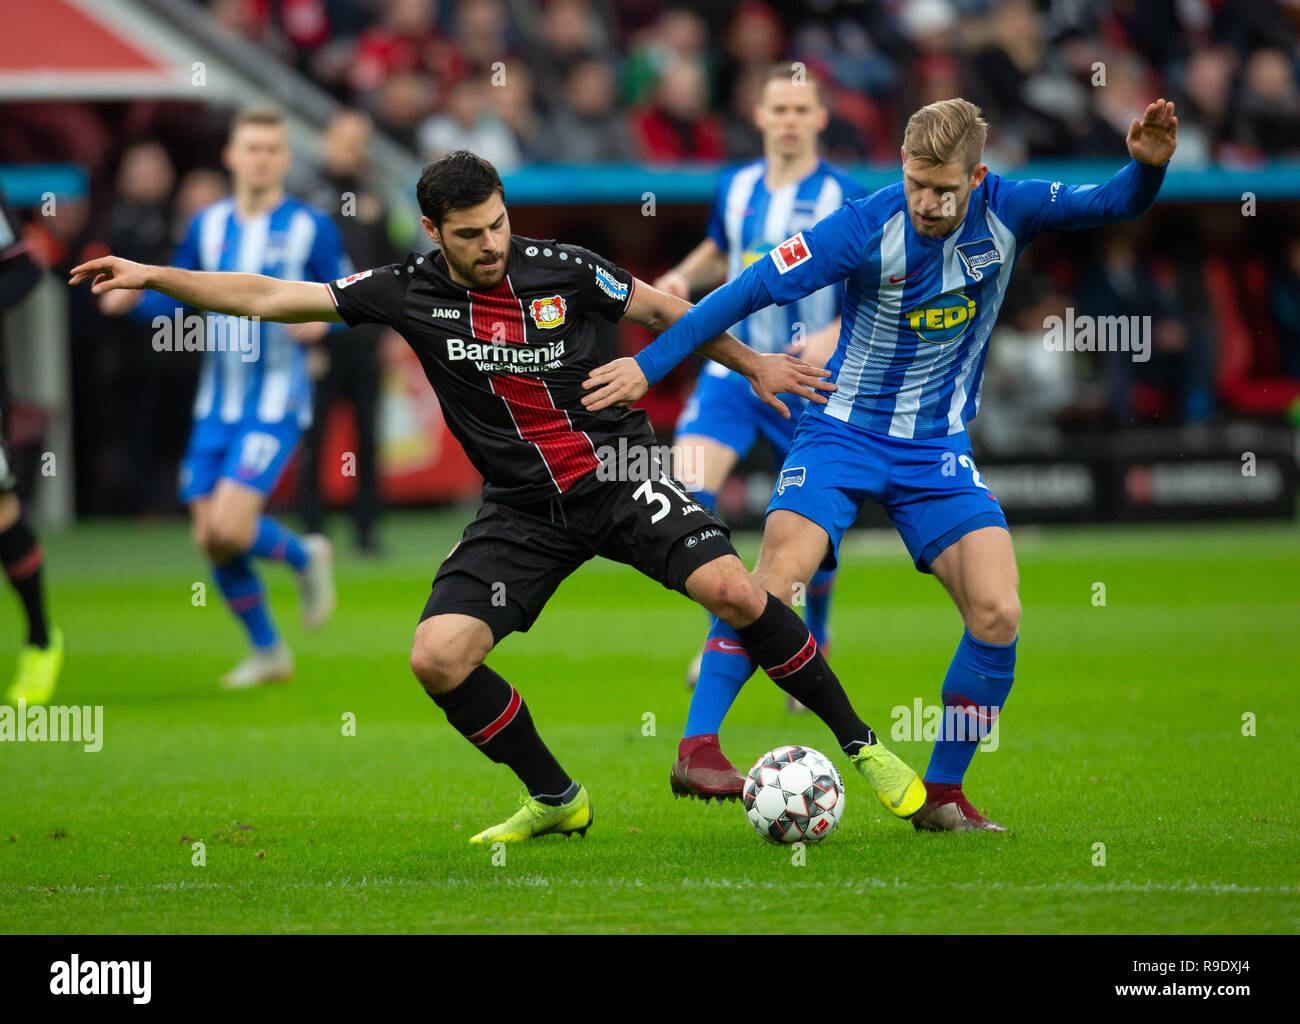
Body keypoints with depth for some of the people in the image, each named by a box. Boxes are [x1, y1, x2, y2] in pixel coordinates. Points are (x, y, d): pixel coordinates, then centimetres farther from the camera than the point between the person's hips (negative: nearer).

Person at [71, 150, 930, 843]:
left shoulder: (562, 269, -8)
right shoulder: (408, 293, -6)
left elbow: (661, 310, 9)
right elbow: (265, 298, -4)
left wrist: (755, 365, 13)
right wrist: (151, 276, -10)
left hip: (617, 472, -2)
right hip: (524, 508, 2)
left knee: (731, 588, -23)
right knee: (438, 656, -14)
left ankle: (859, 744, -5)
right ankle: (556, 800, 8)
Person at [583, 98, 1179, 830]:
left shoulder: (1008, 213, -10)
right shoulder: (866, 227, -19)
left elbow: (1116, 205, -9)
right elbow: (751, 290, -17)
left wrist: (1148, 165, -33)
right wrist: (649, 365, -19)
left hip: (938, 447, 3)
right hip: (844, 431, -3)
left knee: (998, 612, -13)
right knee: (777, 577, -24)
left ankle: (941, 795, 1)